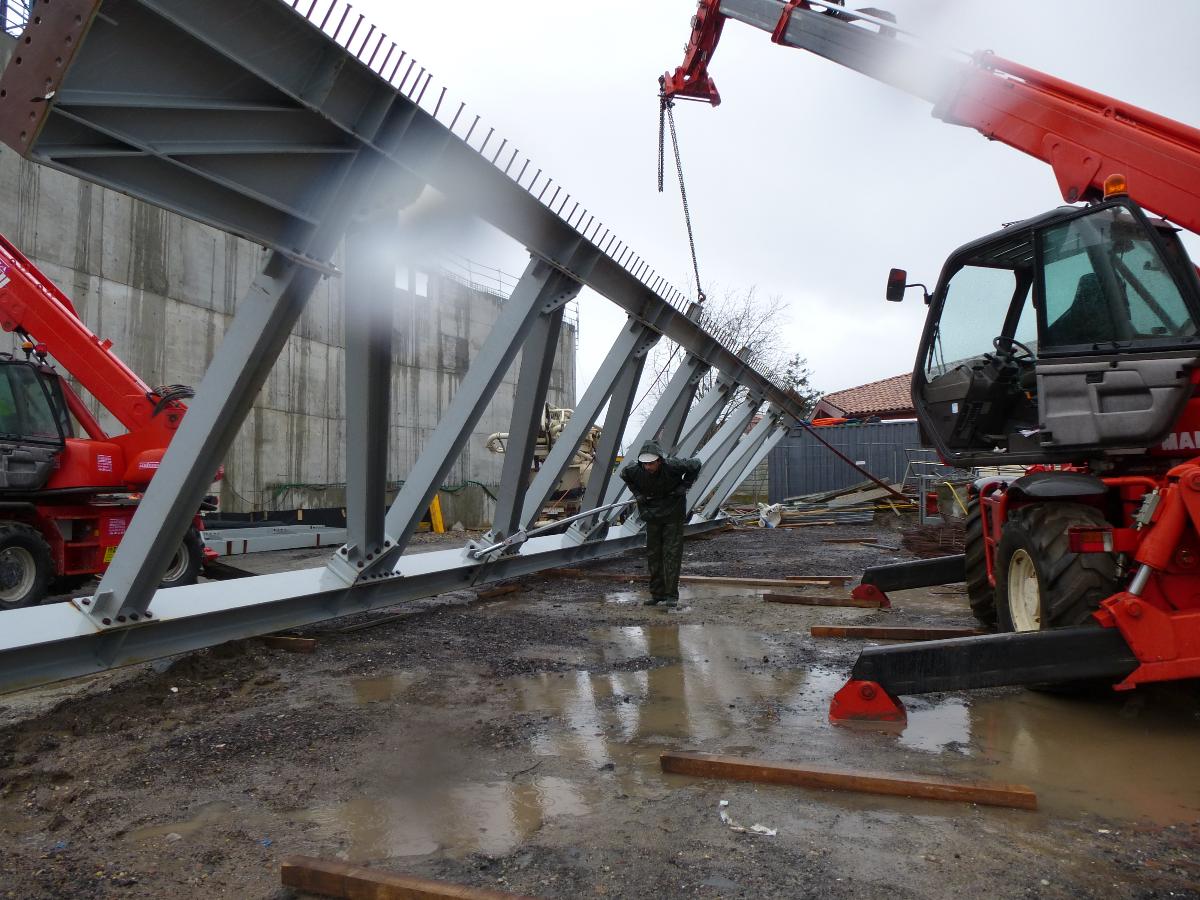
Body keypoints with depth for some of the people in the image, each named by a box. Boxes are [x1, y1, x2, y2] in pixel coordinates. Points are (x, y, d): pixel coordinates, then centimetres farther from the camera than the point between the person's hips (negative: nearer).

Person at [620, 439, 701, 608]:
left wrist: (683, 487, -10)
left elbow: (695, 465, -7)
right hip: (652, 514, 4)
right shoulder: (635, 470, -16)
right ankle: (657, 593, 16)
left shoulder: (672, 466, -25)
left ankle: (671, 595, -3)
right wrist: (637, 493, 0)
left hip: (673, 514, -3)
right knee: (653, 555, 6)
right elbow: (624, 475, 10)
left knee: (672, 554, -8)